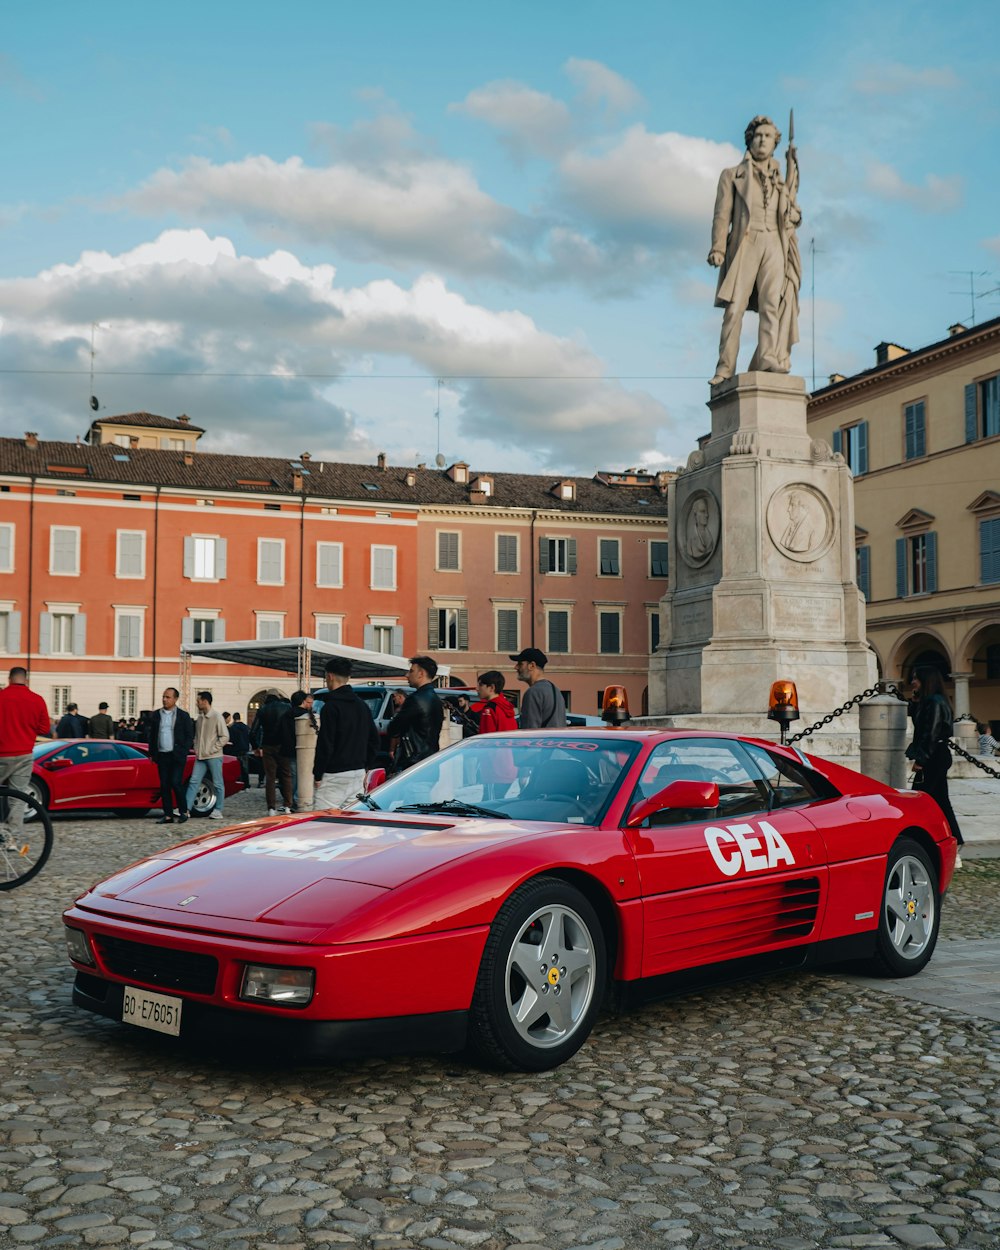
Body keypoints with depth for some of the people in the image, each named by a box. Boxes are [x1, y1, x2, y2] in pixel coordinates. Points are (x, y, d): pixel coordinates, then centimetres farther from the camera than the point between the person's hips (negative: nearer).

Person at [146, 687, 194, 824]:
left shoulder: (184, 715, 0)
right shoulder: (155, 715, 10)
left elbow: (189, 736, 0)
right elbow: (151, 735, 15)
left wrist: (183, 752, -9)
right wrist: (152, 753, 9)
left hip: (177, 756, -4)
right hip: (161, 756, 4)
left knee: (176, 783, -11)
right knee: (164, 786, 4)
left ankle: (183, 811, 4)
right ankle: (168, 815, 8)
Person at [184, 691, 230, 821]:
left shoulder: (217, 717, -9)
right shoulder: (200, 718, 11)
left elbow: (225, 737, -11)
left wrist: (211, 750, -13)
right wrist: (196, 748, 7)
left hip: (214, 757, -6)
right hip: (200, 756, 6)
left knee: (218, 784, 2)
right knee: (193, 781, 1)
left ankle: (218, 810, 10)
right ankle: (186, 809, 0)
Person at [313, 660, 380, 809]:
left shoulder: (331, 706, -12)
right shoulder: (362, 705, 14)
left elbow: (325, 744, -15)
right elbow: (374, 741, 18)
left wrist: (318, 775, -9)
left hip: (334, 776, -8)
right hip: (358, 773, 8)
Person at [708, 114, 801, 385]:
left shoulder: (781, 178, 28)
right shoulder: (732, 175, 18)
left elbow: (790, 214, 21)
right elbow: (722, 214, 7)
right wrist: (718, 248, -8)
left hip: (774, 243, 3)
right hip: (745, 242, -2)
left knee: (772, 303, -16)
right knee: (735, 306, -11)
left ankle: (769, 359, -26)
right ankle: (725, 367, -13)